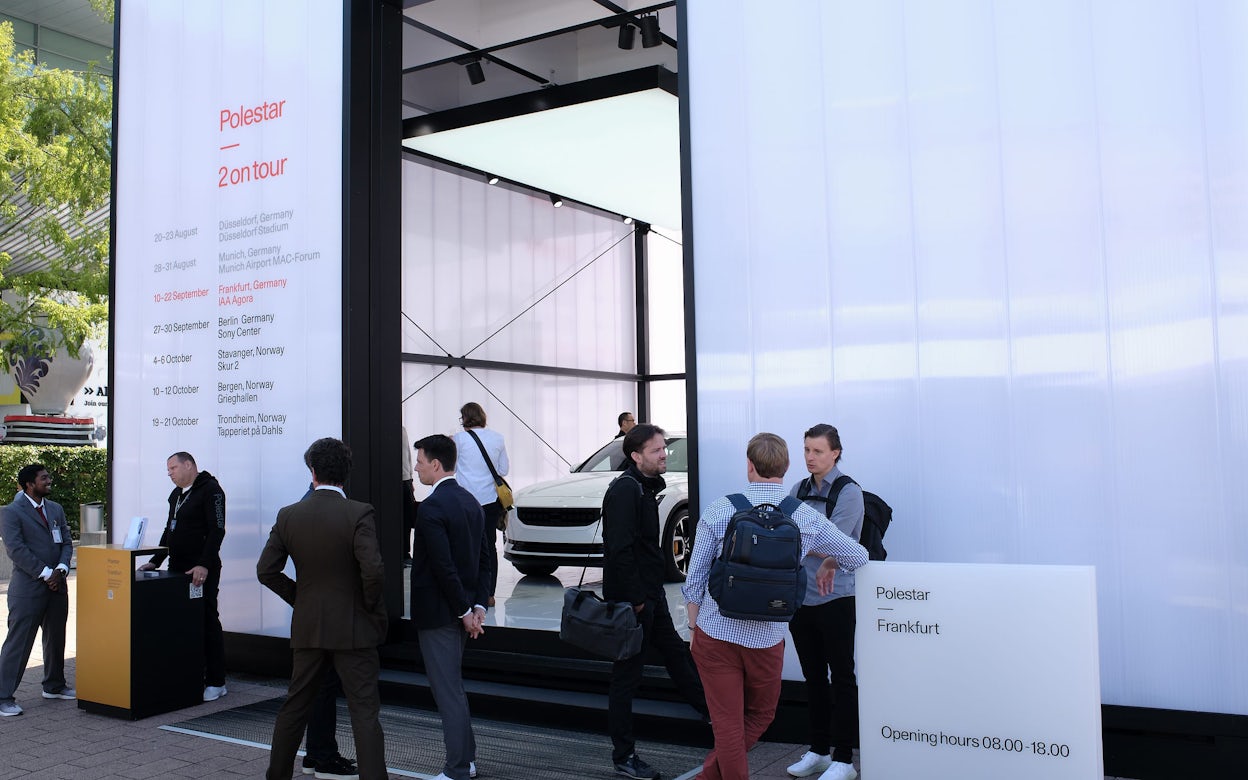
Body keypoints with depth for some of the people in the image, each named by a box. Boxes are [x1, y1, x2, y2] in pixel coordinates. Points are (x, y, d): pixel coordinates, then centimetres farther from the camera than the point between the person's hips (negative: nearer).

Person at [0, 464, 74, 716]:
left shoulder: (56, 509, 13)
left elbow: (67, 543, 11)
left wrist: (60, 570, -7)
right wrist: (46, 574, -17)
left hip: (56, 586, 7)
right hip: (28, 588, -7)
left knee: (56, 638, 16)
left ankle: (54, 686, 30)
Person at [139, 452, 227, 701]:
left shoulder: (210, 490, -8)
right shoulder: (176, 494, 20)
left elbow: (217, 530, -16)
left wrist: (204, 565, -22)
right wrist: (155, 561, 16)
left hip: (202, 571, -8)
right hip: (177, 569, 8)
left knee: (207, 622, -5)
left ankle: (216, 683, 1)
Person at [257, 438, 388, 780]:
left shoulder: (289, 515, -1)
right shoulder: (358, 514, -14)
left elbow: (266, 570, 2)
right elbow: (374, 571, -23)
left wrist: (299, 597, 13)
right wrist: (370, 605, -5)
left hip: (307, 626, 5)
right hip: (353, 627, -4)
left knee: (295, 706, 20)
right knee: (364, 710, 0)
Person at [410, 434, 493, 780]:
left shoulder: (431, 507, -19)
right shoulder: (471, 501, 9)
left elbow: (444, 567, -23)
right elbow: (486, 560, 9)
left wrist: (465, 611, -15)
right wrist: (478, 606, 6)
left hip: (438, 613, -9)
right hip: (460, 610, 9)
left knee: (448, 690, -1)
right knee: (454, 685, 20)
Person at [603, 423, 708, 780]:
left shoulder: (646, 486, 12)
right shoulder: (625, 489, -19)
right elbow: (620, 549, -25)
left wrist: (650, 593, 13)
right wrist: (634, 599, -22)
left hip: (650, 593, 9)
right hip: (630, 598, -9)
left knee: (677, 653, 21)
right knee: (627, 676, 1)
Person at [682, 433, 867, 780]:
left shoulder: (719, 510, -7)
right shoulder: (807, 518, -4)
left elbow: (694, 578, -2)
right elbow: (859, 556, 11)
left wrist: (694, 626, 12)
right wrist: (829, 563, 32)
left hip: (715, 634, -1)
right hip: (766, 639, 1)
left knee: (727, 722, 10)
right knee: (760, 713, 23)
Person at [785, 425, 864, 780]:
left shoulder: (849, 493, -8)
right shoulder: (799, 490, 10)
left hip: (836, 597, -6)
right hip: (801, 596, 6)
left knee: (841, 678, 2)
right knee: (813, 677, 14)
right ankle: (818, 750, 26)